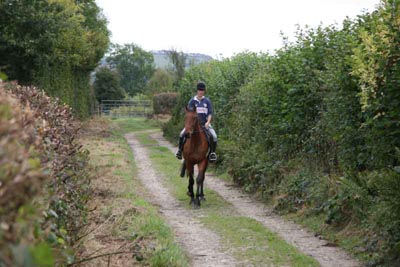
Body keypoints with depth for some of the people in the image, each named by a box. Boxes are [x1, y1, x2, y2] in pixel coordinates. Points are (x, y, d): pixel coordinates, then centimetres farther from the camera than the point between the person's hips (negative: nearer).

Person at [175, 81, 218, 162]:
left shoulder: (207, 101, 5)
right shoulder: (192, 101, 3)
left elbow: (210, 113, 2)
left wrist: (208, 122, -15)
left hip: (205, 124, 0)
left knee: (214, 136, -22)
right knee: (182, 134, -21)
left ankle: (212, 152, -4)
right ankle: (180, 149, -2)